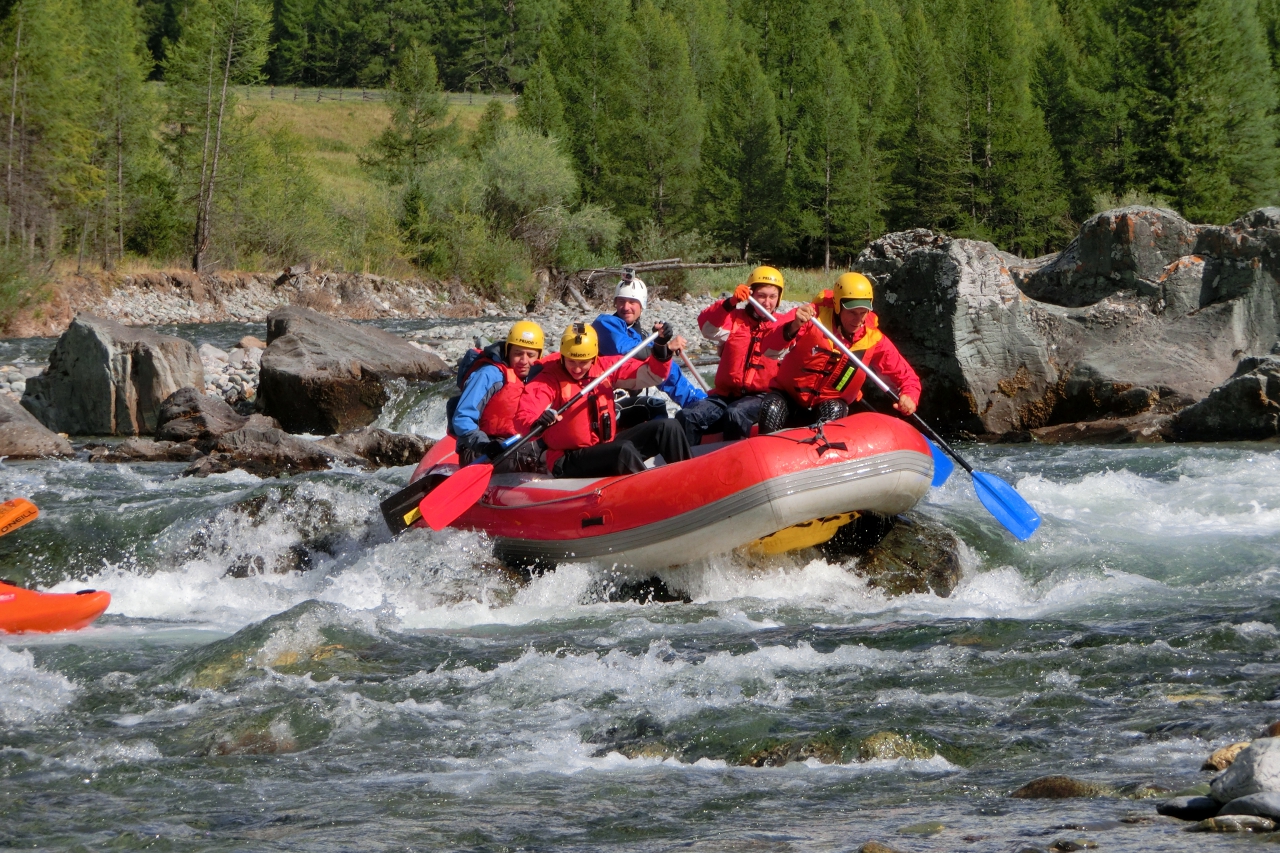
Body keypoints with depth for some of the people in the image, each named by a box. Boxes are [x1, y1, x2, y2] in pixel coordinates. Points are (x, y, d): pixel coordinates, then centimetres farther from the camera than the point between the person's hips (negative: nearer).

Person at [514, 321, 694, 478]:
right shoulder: (548, 380, -11)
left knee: (667, 428, -4)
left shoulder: (605, 366, 4)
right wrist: (537, 423, -48)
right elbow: (523, 417, -25)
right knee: (624, 450, -33)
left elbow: (650, 375, 8)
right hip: (570, 464, -7)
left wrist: (662, 349, -10)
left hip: (607, 447, 7)